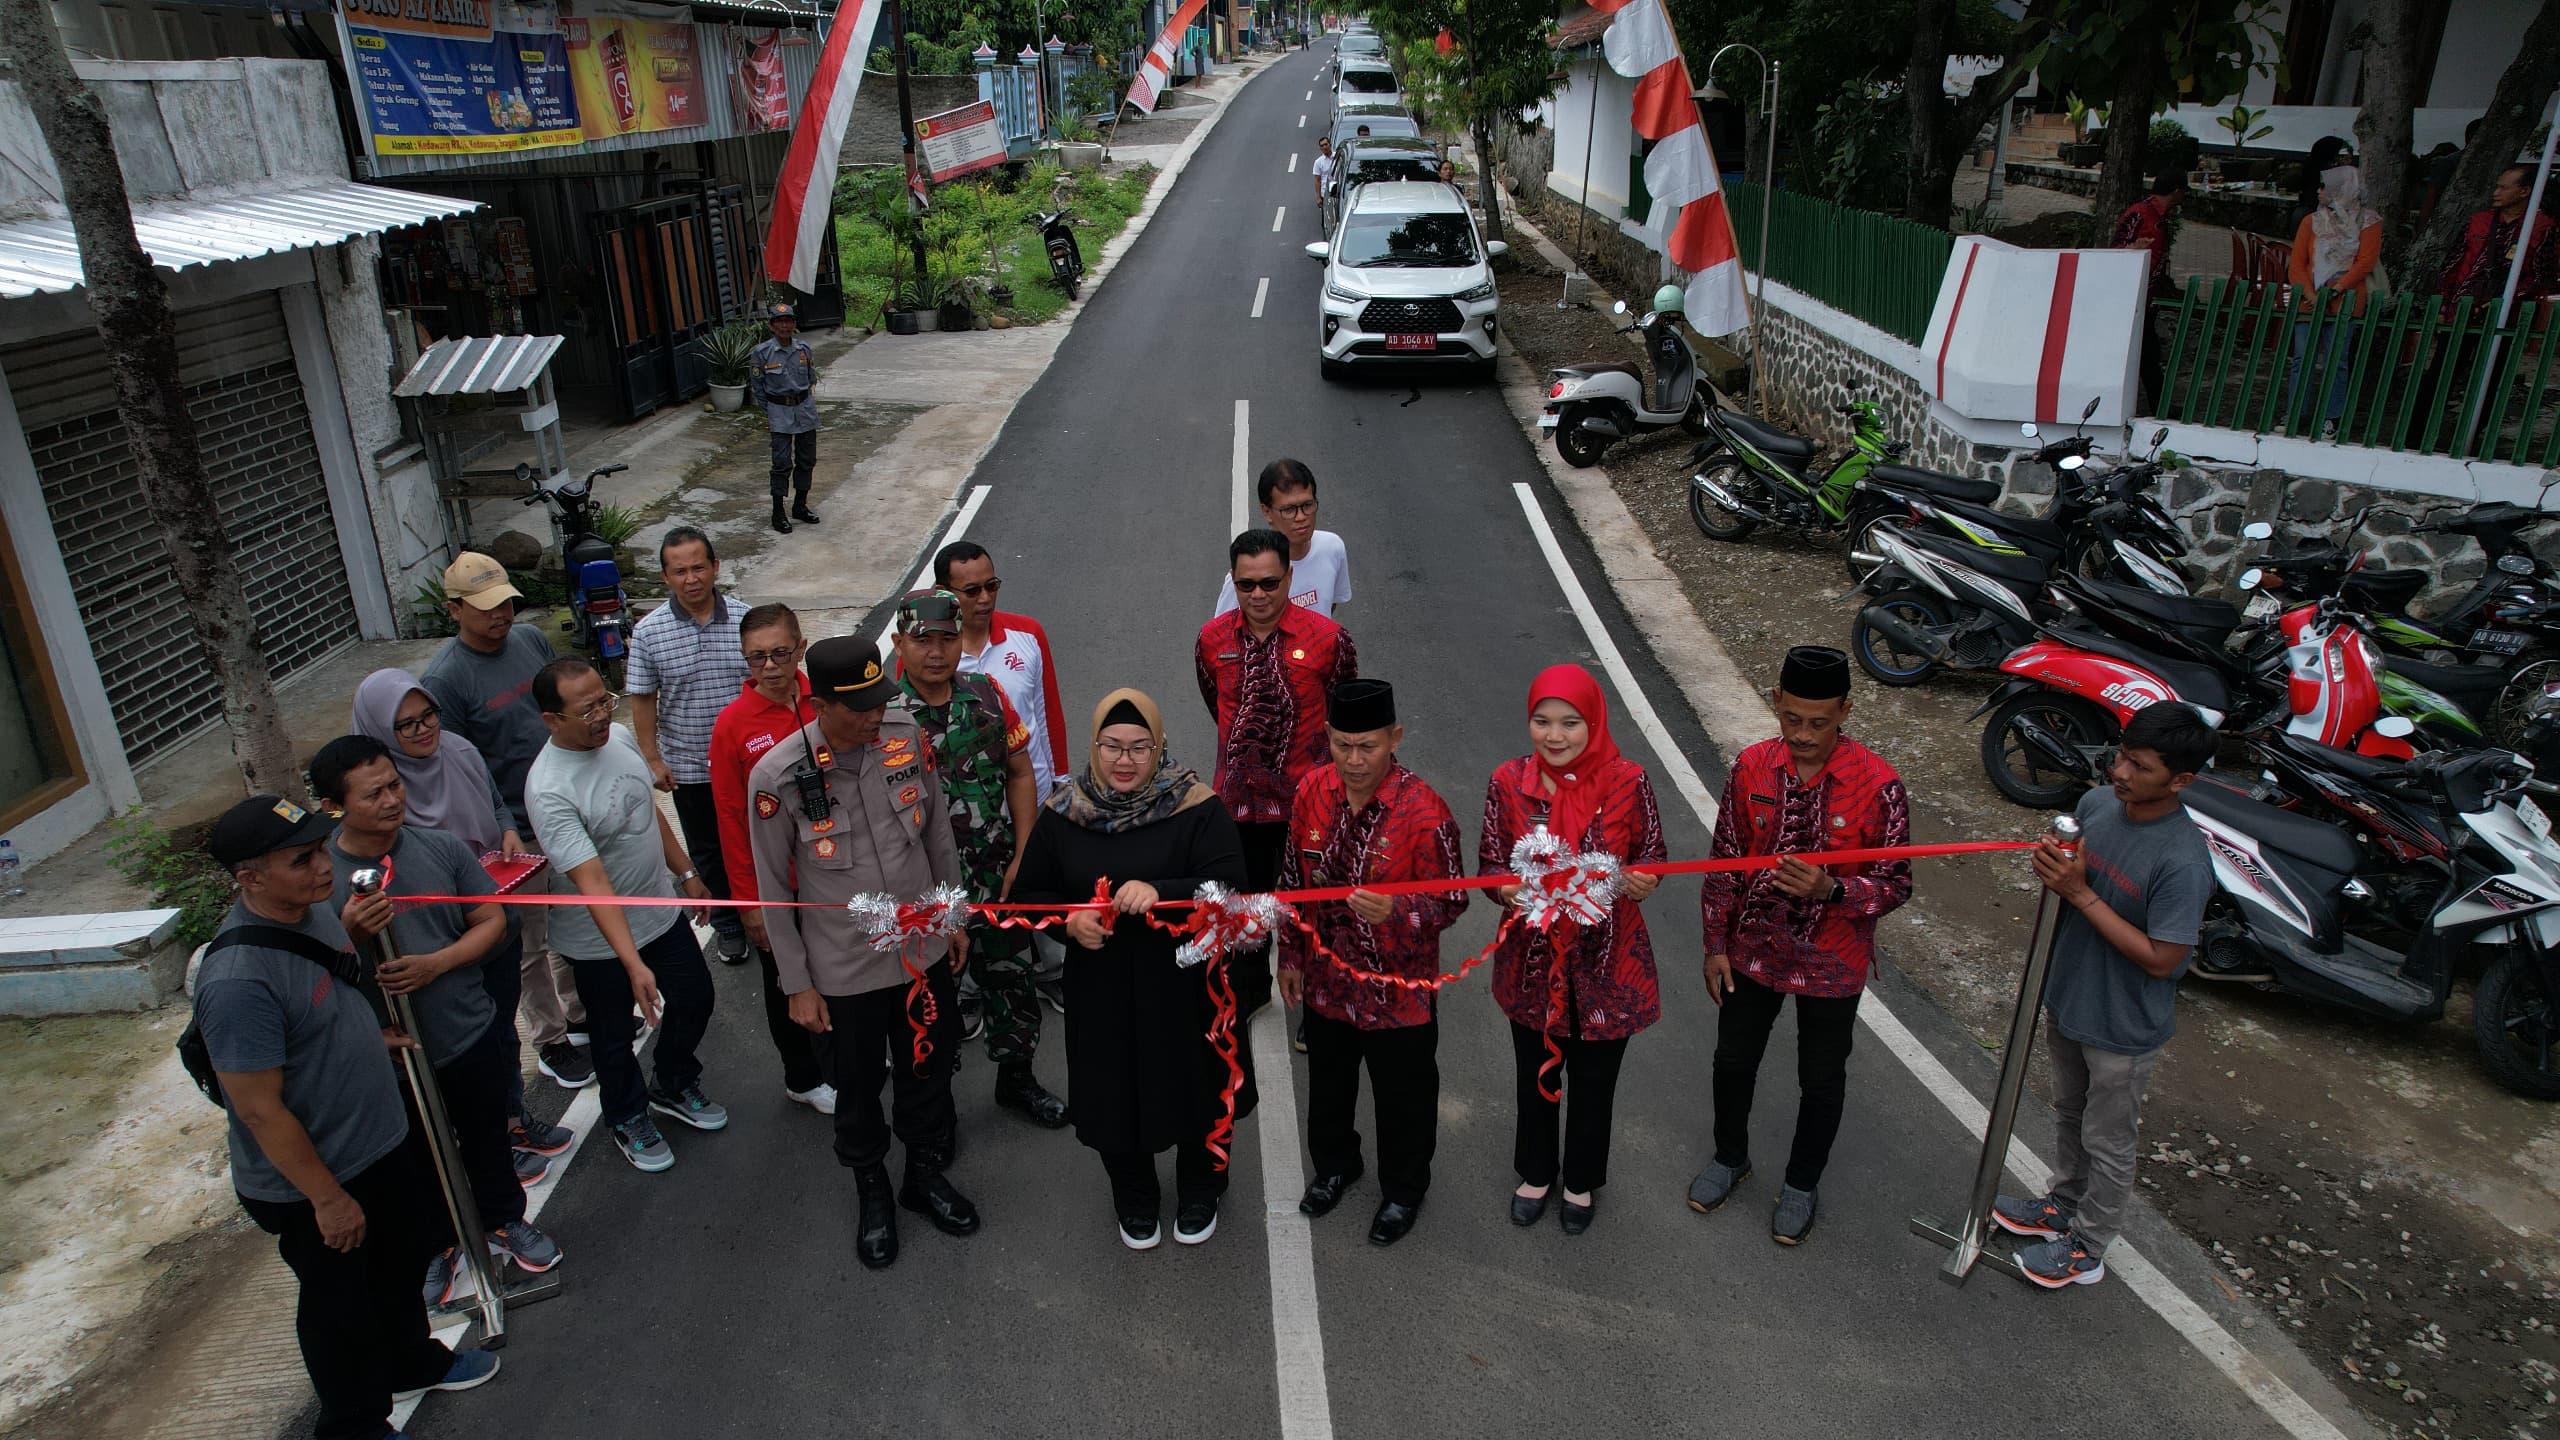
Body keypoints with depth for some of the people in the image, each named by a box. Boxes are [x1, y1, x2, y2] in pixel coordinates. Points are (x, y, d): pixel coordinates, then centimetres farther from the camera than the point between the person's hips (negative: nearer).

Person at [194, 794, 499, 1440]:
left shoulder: (313, 908, -7)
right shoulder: (238, 980, -34)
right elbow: (261, 1109, -27)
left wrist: (371, 1029, 6)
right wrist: (327, 1199, -20)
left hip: (381, 1143, 8)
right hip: (309, 1186, -8)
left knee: (400, 1265, 29)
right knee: (340, 1306, 16)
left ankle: (413, 1359, 55)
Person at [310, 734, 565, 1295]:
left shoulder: (442, 848, -10)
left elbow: (492, 921, -4)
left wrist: (436, 963, -20)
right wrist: (350, 934, -32)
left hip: (470, 1036, 2)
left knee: (486, 1138, 23)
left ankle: (504, 1218, 49)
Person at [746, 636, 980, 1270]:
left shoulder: (908, 737, -11)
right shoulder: (777, 776, -20)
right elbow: (773, 889, -9)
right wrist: (797, 984, -4)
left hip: (923, 951, 3)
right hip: (843, 972, -3)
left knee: (927, 1073, 20)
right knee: (858, 1092, 17)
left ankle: (927, 1175, 47)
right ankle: (872, 1194, 44)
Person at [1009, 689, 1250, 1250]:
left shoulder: (1197, 808, -13)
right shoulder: (1061, 814, -2)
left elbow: (1230, 888, -20)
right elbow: (1029, 894, 7)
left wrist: (1158, 892, -36)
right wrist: (1069, 921, -15)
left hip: (1186, 987, -2)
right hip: (1102, 992, 2)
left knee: (1197, 1091, 15)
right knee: (1114, 1096, 14)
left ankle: (1199, 1194, 46)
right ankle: (1135, 1201, 45)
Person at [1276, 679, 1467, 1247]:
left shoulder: (1424, 811, -25)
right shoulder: (1312, 791, -9)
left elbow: (1452, 900, -18)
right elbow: (1293, 878, 3)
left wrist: (1395, 911, -38)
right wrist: (1290, 956, 9)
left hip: (1399, 988, -4)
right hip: (1326, 980, 4)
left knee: (1402, 1095, 16)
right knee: (1328, 1083, 26)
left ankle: (1403, 1190, 42)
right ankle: (1334, 1164, 53)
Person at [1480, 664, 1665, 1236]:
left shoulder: (1628, 781, -15)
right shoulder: (1509, 781, -11)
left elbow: (1650, 855, -2)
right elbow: (1490, 863, -4)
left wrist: (1641, 882, -25)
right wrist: (1506, 889, -26)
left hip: (1606, 963, -1)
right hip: (1533, 959, 1)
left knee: (1594, 1079, 18)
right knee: (1535, 1075, 21)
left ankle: (1582, 1180, 46)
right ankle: (1536, 1173, 48)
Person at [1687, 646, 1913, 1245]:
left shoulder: (1877, 784, -22)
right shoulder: (1752, 767, -12)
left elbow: (1895, 886, -14)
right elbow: (1725, 861, -1)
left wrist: (1830, 890, -33)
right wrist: (1716, 944, 2)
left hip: (1831, 965, -2)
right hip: (1754, 950, 3)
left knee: (1821, 1080, 17)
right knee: (1734, 1061, 20)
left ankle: (1802, 1184, 43)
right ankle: (1730, 1157, 48)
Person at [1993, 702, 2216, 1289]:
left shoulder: (2183, 863, -31)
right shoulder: (2096, 805, -10)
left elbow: (2160, 958, -28)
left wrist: (2080, 892, -31)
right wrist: (2053, 863, -16)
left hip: (2124, 1029, -7)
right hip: (2068, 999, 7)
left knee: (2108, 1143, 17)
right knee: (2069, 1115, 28)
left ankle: (2087, 1249, 37)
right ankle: (2064, 1207, 51)